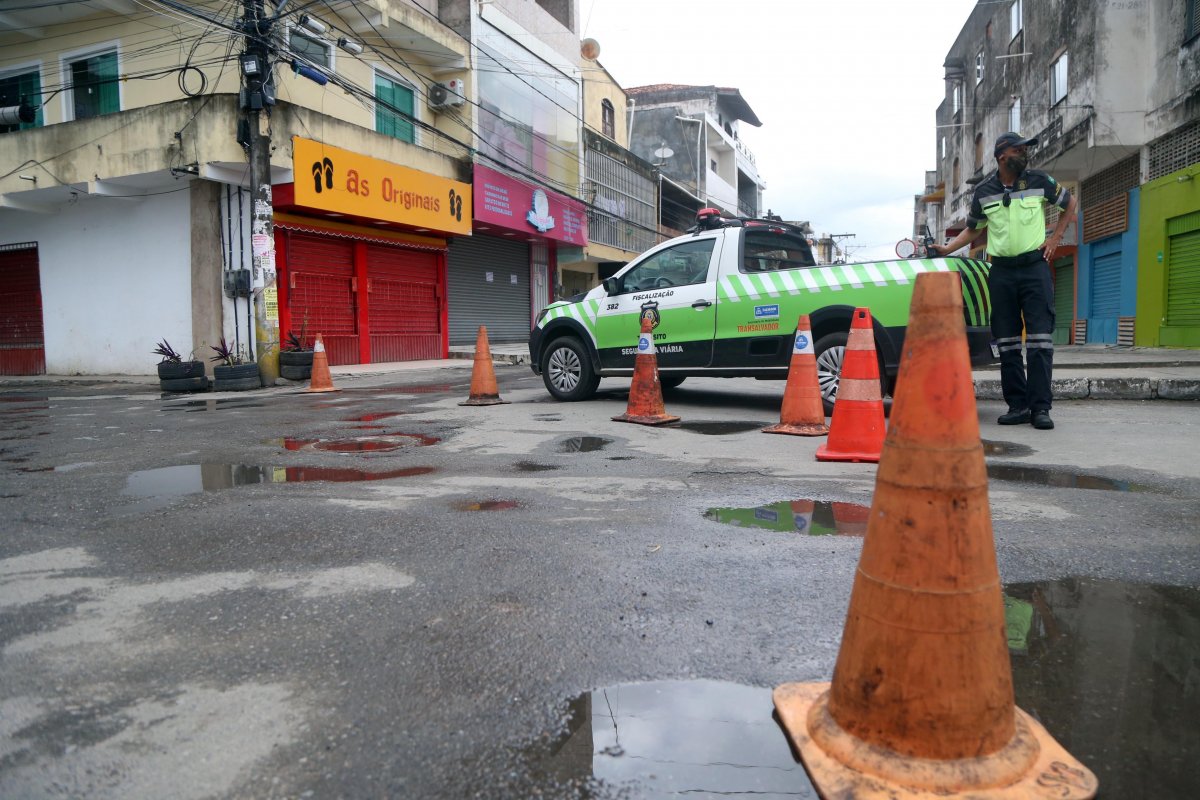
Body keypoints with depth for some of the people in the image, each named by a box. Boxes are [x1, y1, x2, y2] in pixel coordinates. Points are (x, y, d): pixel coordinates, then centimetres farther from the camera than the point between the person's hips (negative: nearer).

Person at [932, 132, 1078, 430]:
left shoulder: (1039, 180, 4)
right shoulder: (984, 191, 7)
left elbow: (1070, 203, 18)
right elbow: (972, 229, 19)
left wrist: (1055, 237, 8)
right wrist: (946, 248, 4)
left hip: (1035, 266, -2)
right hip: (1001, 271, 2)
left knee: (1040, 340, -9)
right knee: (1007, 342, 2)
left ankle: (1040, 407, -7)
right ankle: (1018, 405, 9)